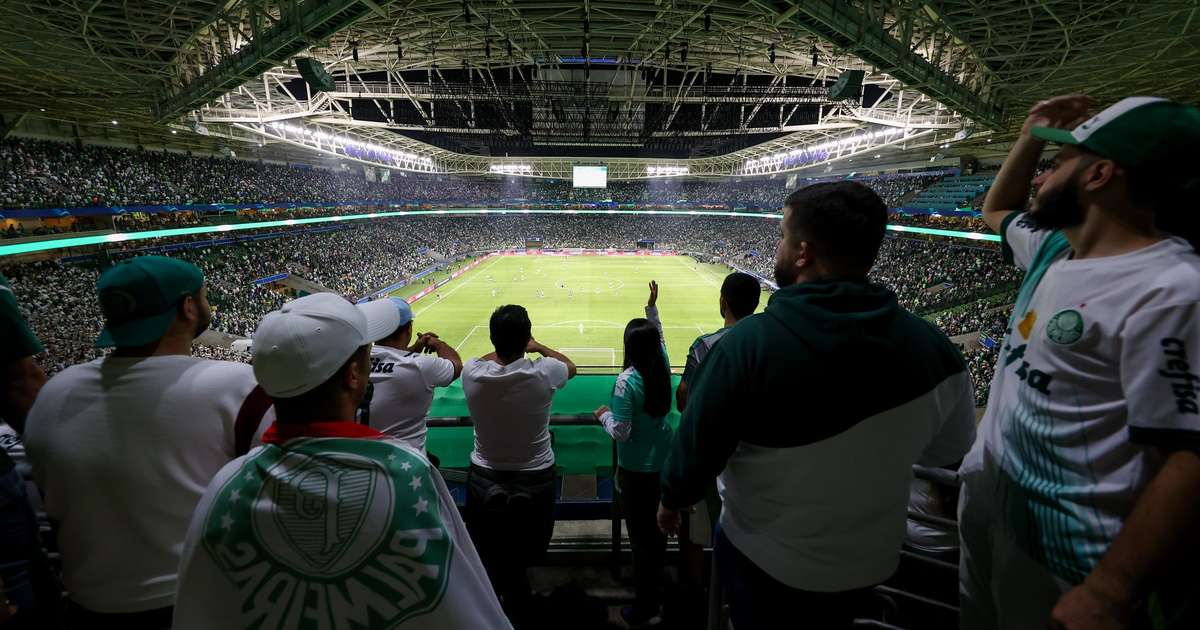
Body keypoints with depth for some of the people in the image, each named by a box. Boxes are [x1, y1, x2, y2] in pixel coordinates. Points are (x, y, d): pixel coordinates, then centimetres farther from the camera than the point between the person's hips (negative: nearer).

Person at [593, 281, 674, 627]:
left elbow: (621, 432, -22)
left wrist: (603, 414, -4)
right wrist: (652, 306, 21)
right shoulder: (663, 365, -7)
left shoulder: (627, 380, -24)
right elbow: (658, 337, 16)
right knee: (657, 527, 22)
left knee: (641, 534, 8)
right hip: (664, 463, 7)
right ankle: (655, 587, 43)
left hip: (636, 469, -6)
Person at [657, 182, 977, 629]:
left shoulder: (747, 342, -31)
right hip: (867, 562, 3)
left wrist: (671, 500, 0)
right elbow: (946, 450, -1)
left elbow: (696, 447, -20)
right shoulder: (932, 348, -18)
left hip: (760, 556, -3)